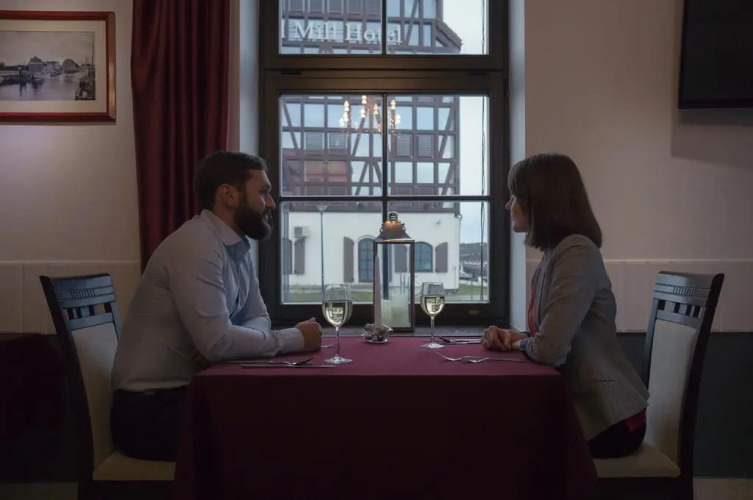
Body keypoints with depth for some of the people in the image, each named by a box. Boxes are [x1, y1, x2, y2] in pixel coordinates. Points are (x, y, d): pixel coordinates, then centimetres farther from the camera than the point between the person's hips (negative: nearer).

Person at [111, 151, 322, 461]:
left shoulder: (239, 248, 7)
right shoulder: (196, 245, -22)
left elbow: (258, 318, 8)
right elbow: (217, 342, -29)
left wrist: (225, 343, -15)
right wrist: (294, 339, -16)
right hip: (152, 410, -8)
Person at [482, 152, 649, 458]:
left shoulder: (577, 253, -22)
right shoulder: (553, 254, 7)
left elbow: (549, 350, -28)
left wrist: (518, 343, -8)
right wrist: (508, 337, -5)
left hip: (608, 420, -7)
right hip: (580, 407, 7)